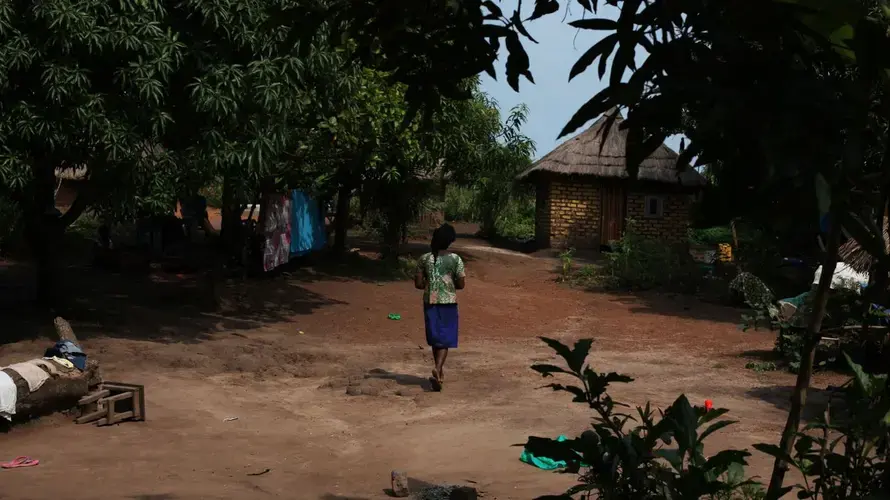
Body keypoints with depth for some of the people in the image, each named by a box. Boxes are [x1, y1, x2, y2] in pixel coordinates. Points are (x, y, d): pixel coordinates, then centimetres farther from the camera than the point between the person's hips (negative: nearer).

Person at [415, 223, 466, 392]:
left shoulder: (425, 259, -2)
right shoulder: (455, 259, -7)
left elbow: (418, 284, -2)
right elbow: (461, 284, -6)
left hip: (430, 302, 2)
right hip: (448, 302, -2)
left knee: (435, 338, 15)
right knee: (445, 339, 2)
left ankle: (440, 373, 25)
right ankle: (438, 368, -20)